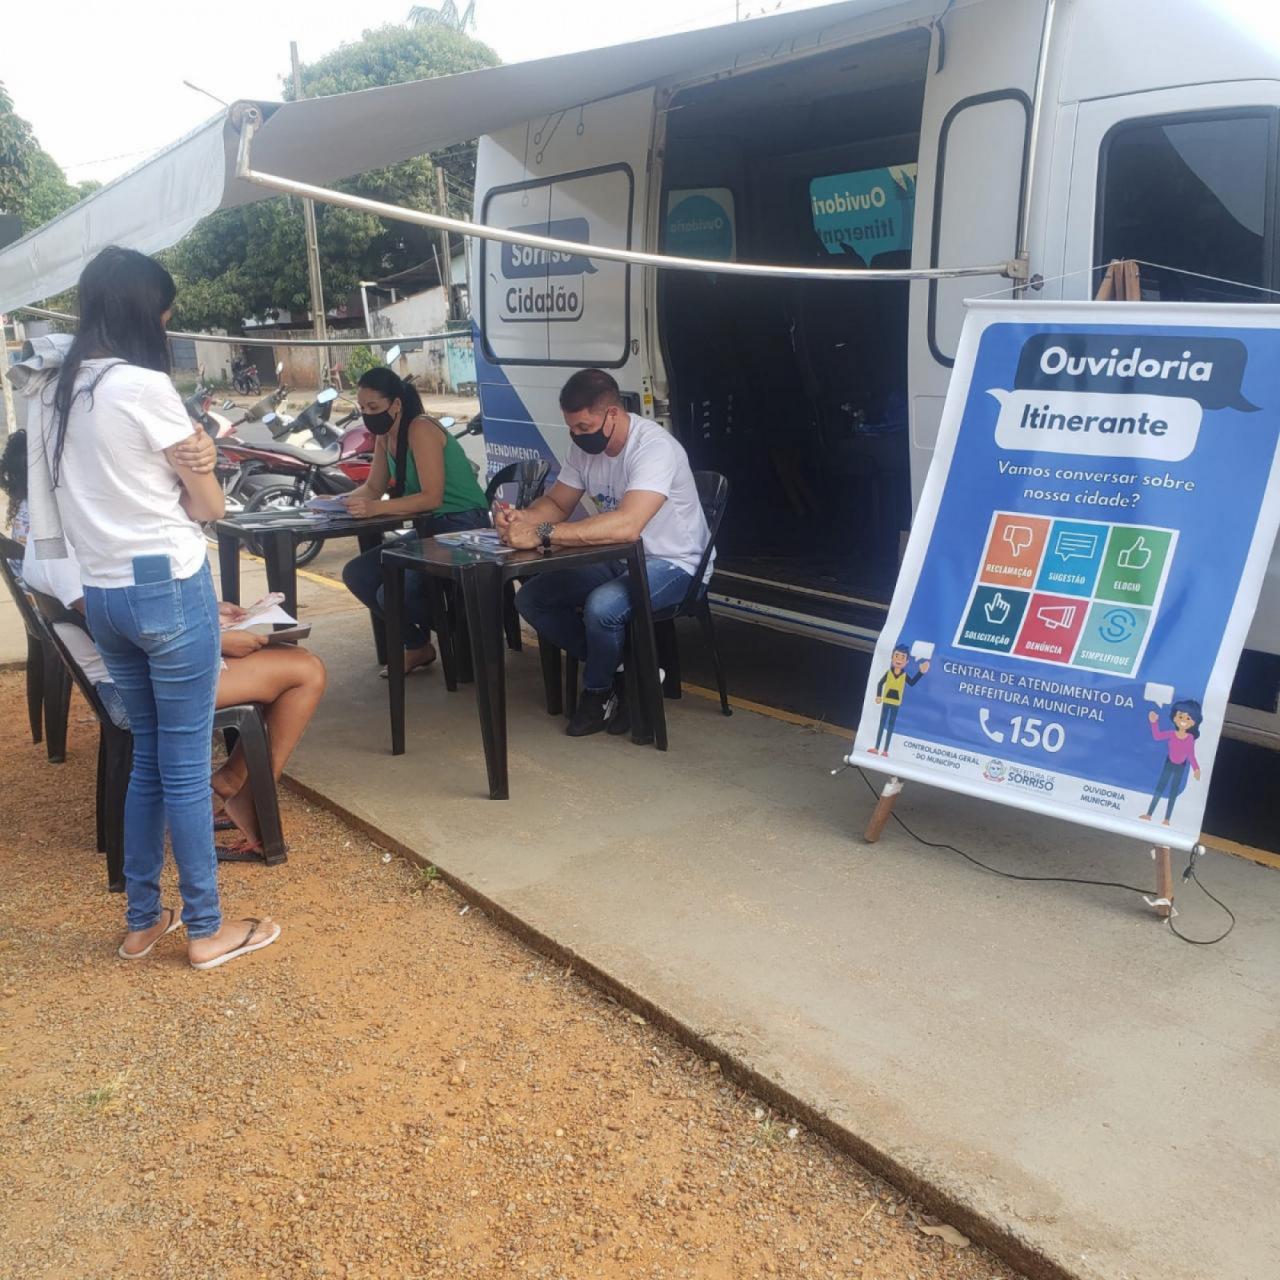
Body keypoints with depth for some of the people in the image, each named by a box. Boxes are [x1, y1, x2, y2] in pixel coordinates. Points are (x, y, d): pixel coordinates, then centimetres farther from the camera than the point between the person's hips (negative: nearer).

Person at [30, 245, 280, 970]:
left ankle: (143, 921, 25)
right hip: (169, 587, -8)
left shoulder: (56, 396, 11)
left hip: (103, 594, 8)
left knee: (149, 756, 17)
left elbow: (53, 513, 15)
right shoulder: (144, 387, -13)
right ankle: (207, 930, 13)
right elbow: (211, 506, -7)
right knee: (186, 764, 1)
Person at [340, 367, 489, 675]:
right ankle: (416, 646, 13)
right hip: (428, 529, 10)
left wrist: (376, 508, -33)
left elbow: (432, 497, -25)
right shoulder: (385, 436, 8)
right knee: (356, 574, -1)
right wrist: (341, 501, -9)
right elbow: (373, 487, 11)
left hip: (462, 528, -9)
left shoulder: (421, 430, -19)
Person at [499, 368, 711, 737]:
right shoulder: (583, 445, -3)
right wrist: (521, 518, -19)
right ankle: (621, 672, 1)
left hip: (672, 564, -8)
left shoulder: (655, 447, -28)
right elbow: (557, 504, 6)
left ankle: (598, 693, -4)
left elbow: (626, 525, -42)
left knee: (602, 607, -35)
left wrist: (541, 534, -43)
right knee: (530, 599, -5)